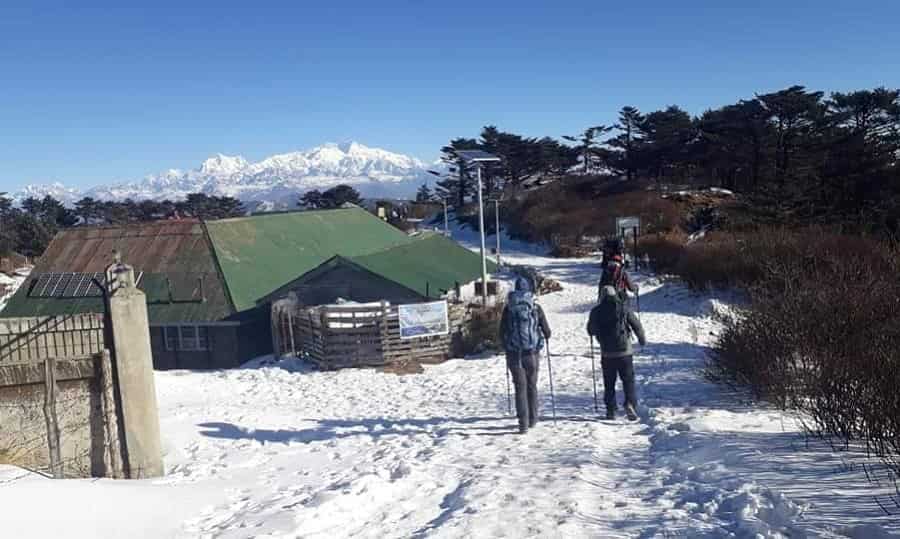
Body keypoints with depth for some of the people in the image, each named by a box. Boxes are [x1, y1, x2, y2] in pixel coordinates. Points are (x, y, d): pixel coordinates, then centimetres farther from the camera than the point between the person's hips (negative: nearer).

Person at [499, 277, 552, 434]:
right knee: (532, 386, 16)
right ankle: (532, 419, 24)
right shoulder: (536, 307, -1)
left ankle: (523, 423, -5)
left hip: (514, 354, 0)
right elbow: (547, 331, 3)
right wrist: (545, 336, 26)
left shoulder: (508, 308, 0)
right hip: (532, 353, 0)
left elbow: (502, 333, 3)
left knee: (520, 387, 2)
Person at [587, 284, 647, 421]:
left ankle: (611, 411, 12)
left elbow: (591, 331, 8)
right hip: (625, 352, -1)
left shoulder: (596, 311, -2)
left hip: (607, 354, 1)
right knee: (628, 380, 7)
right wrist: (642, 339, 20)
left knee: (609, 384, 12)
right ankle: (630, 403, -13)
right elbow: (637, 325, 1)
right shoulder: (623, 308, -3)